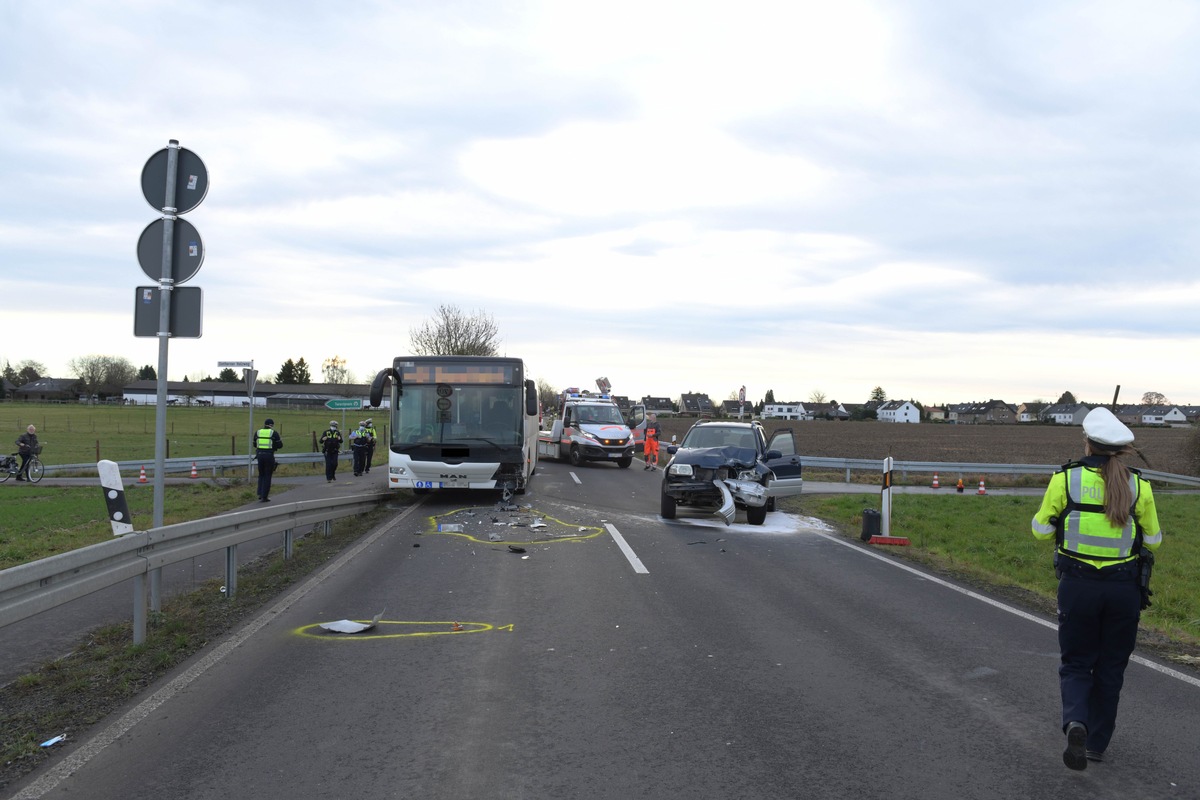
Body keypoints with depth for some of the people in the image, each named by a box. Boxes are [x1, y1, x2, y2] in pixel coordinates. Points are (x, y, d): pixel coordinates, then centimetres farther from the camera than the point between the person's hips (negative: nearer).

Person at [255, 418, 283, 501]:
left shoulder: (258, 432, 6)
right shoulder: (274, 433, -5)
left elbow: (254, 445, 14)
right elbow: (279, 445, -2)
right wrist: (281, 441, 19)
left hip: (260, 454, 3)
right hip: (269, 455, -3)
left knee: (261, 475, 19)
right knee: (267, 476, 4)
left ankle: (260, 494, 13)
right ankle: (264, 497, 3)